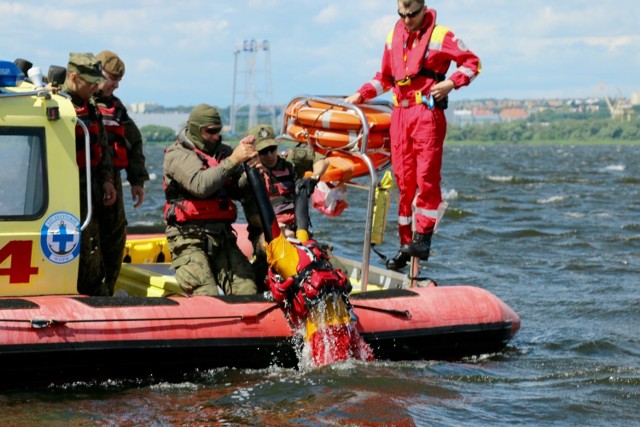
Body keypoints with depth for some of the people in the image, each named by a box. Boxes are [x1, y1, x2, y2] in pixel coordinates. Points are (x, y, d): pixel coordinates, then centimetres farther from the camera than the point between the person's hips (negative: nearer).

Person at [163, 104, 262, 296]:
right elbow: (201, 186, -21)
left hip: (222, 236, 5)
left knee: (248, 292, -11)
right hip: (189, 238, -5)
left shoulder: (224, 152, 16)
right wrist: (233, 160, -21)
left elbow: (241, 190, 8)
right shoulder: (177, 155, -2)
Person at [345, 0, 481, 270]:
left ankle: (423, 238, -8)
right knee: (404, 180, 4)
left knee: (426, 177, -10)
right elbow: (385, 77, 27)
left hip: (427, 113, -5)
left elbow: (472, 62, 4)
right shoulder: (394, 37, 17)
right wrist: (361, 95, 15)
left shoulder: (440, 35, 1)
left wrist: (452, 82, -11)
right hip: (400, 114, 5)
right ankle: (406, 243, 7)